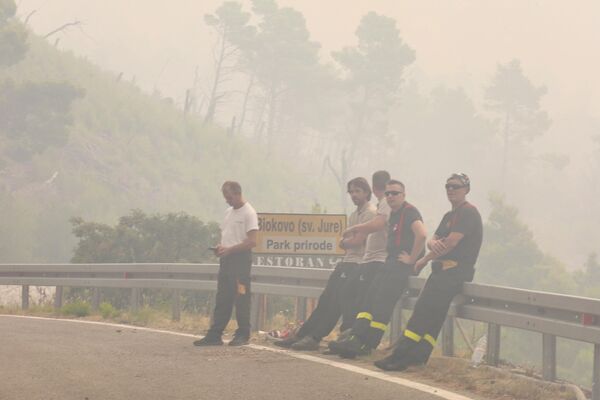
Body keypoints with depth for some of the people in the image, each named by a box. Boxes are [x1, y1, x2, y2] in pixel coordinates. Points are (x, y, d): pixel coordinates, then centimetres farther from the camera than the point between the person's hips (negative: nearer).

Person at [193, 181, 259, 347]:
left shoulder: (248, 213, -10)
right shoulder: (228, 212, 17)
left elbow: (252, 241, -17)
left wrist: (229, 249, -20)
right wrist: (220, 247, 4)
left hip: (241, 259, -8)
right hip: (226, 259, 8)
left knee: (241, 298, -4)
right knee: (222, 299, 7)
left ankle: (243, 335, 4)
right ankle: (214, 335, 7)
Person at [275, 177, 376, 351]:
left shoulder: (370, 213, -9)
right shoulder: (354, 215, 22)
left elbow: (358, 241, -16)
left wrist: (345, 241, 3)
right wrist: (349, 241, -2)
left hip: (357, 265, -9)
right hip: (346, 263, 9)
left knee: (336, 303, -12)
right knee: (325, 301, 6)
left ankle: (314, 338, -14)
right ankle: (301, 335, 5)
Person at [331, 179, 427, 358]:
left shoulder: (410, 212, -10)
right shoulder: (394, 214, 20)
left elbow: (422, 234, -26)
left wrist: (412, 258, -20)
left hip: (403, 264, -9)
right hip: (391, 263, 9)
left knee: (382, 301, -18)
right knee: (370, 295, -6)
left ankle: (367, 344, -19)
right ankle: (355, 338, -16)